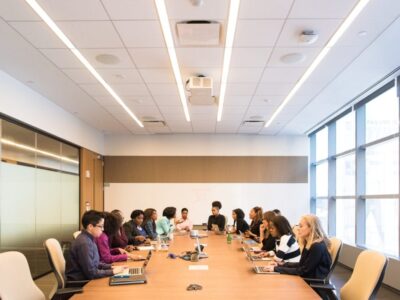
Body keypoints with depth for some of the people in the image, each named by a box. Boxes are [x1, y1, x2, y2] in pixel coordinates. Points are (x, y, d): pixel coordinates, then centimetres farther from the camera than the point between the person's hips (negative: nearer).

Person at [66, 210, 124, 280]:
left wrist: (110, 267, 5)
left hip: (85, 278, 8)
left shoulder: (89, 239, 5)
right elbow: (91, 273, -21)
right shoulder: (84, 243, -23)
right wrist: (112, 271, -13)